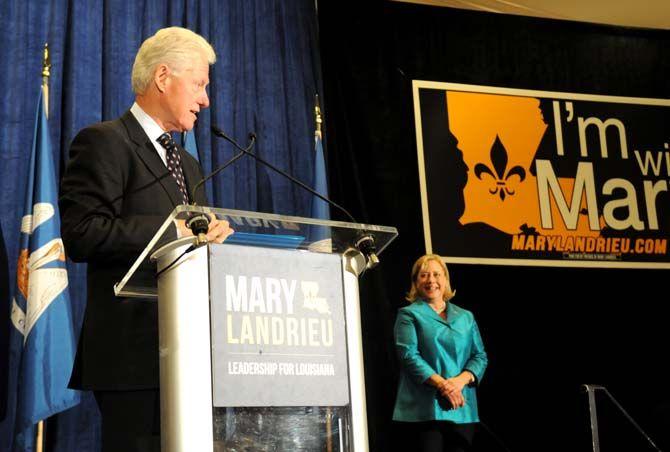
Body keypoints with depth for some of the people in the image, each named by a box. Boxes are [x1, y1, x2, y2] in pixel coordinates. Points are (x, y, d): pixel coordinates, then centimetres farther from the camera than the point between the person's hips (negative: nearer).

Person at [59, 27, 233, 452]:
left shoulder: (188, 165, 24)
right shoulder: (103, 142, -3)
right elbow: (81, 234, -16)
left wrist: (213, 237, 3)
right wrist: (176, 231, -18)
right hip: (135, 350, -8)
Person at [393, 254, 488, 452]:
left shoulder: (466, 317, 18)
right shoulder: (409, 315, 6)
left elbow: (480, 356, 12)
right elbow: (409, 355, -7)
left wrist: (461, 380, -9)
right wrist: (441, 384, -17)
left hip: (463, 408, 4)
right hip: (425, 408, -4)